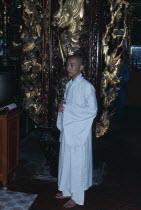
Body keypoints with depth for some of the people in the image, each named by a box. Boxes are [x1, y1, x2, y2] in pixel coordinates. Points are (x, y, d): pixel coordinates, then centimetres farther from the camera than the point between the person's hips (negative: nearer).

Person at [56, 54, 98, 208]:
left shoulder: (87, 86, -15)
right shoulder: (69, 85, 9)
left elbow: (92, 111, -18)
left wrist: (68, 108, -20)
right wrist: (61, 107, -4)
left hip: (79, 132, -8)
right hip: (67, 130, 8)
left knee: (77, 163, 3)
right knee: (66, 160, 17)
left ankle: (77, 197, 18)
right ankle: (67, 190, 34)